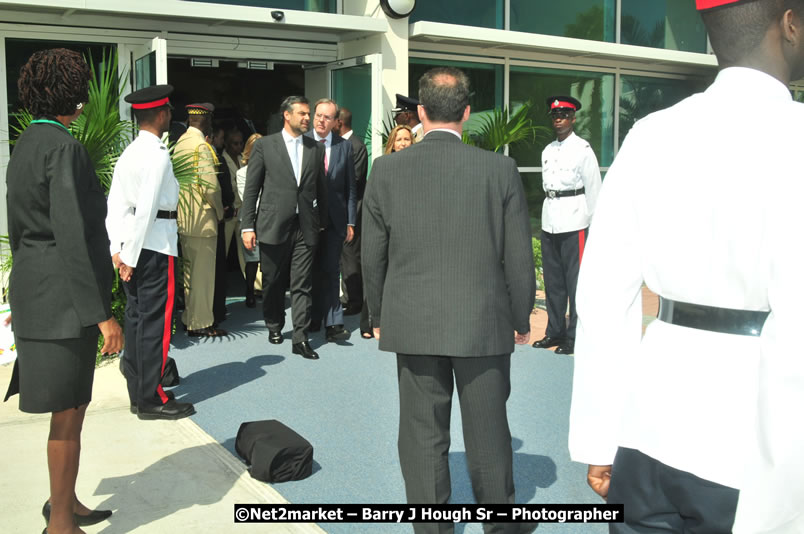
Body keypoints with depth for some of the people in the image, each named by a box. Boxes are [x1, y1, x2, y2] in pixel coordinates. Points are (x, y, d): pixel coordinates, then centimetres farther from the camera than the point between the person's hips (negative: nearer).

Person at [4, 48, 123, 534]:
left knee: (72, 407, 20)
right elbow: (72, 238, -22)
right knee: (67, 413, 3)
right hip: (64, 297, -10)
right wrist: (103, 314, -20)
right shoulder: (64, 148, -16)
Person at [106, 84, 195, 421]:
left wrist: (118, 249, 7)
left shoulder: (129, 153, 12)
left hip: (133, 247, 9)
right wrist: (130, 255, -16)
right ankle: (151, 399, 6)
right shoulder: (158, 154, -13)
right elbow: (146, 208, -19)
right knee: (155, 321, -2)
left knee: (135, 318, 13)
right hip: (156, 246, -9)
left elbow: (115, 204, 9)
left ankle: (137, 393, 23)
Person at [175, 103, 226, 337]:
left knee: (190, 270, 16)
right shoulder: (202, 145, -15)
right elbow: (210, 185, -20)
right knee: (203, 272, -2)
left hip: (184, 218, 9)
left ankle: (191, 319, 25)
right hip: (202, 219, -9)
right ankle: (201, 324, 4)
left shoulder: (180, 143, 11)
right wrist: (219, 211, -5)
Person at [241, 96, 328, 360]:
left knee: (302, 284, -1)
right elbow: (251, 189, 1)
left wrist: (323, 222, 11)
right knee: (272, 282, 10)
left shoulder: (316, 149, 10)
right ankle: (274, 326, 31)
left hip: (305, 227, 1)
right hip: (273, 226, -1)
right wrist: (248, 226, -4)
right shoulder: (264, 145, 2)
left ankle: (300, 338, 2)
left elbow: (321, 189, 14)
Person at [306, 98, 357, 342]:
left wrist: (350, 222, 2)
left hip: (334, 219, 0)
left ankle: (333, 324, -2)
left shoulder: (344, 146, 4)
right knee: (311, 271, 8)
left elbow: (350, 187, 6)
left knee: (331, 271, -3)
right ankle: (314, 319, 20)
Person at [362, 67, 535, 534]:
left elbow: (372, 256, 2)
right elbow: (519, 256, -3)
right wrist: (521, 319, 10)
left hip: (412, 325, 1)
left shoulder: (386, 170, -5)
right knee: (488, 433, 14)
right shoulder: (500, 169, -7)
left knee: (423, 435, 11)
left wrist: (379, 316, 15)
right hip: (484, 324, 0)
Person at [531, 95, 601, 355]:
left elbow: (594, 189, -4)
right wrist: (548, 215, 12)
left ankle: (574, 336, 4)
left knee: (575, 280, -3)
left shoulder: (582, 149, -3)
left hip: (574, 222, -6)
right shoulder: (547, 151, 15)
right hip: (549, 221, 7)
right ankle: (555, 331, 21)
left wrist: (592, 224, -6)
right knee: (552, 279, 11)